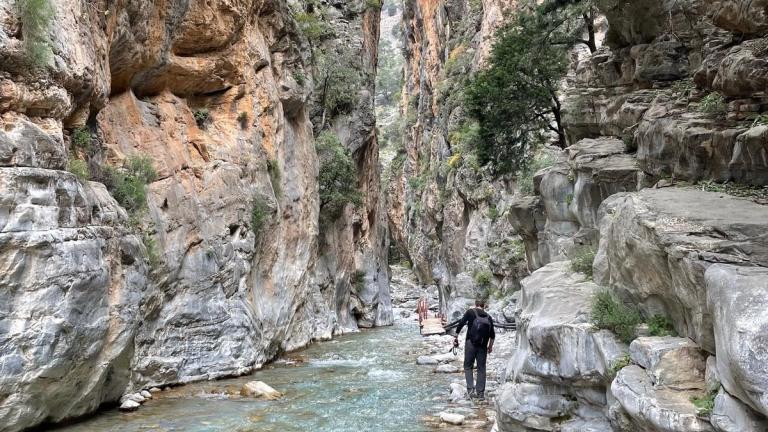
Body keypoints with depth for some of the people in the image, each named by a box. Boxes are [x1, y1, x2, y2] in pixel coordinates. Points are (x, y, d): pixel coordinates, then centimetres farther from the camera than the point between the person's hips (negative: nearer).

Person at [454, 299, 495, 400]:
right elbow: (492, 334, 13)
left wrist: (456, 337, 1)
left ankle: (471, 388, -9)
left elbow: (461, 323, -6)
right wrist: (490, 346, 24)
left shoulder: (470, 312, 4)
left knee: (468, 366, 6)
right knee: (481, 368, 9)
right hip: (483, 345, 3)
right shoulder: (488, 317, 14)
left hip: (471, 343, -3)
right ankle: (481, 393, 9)